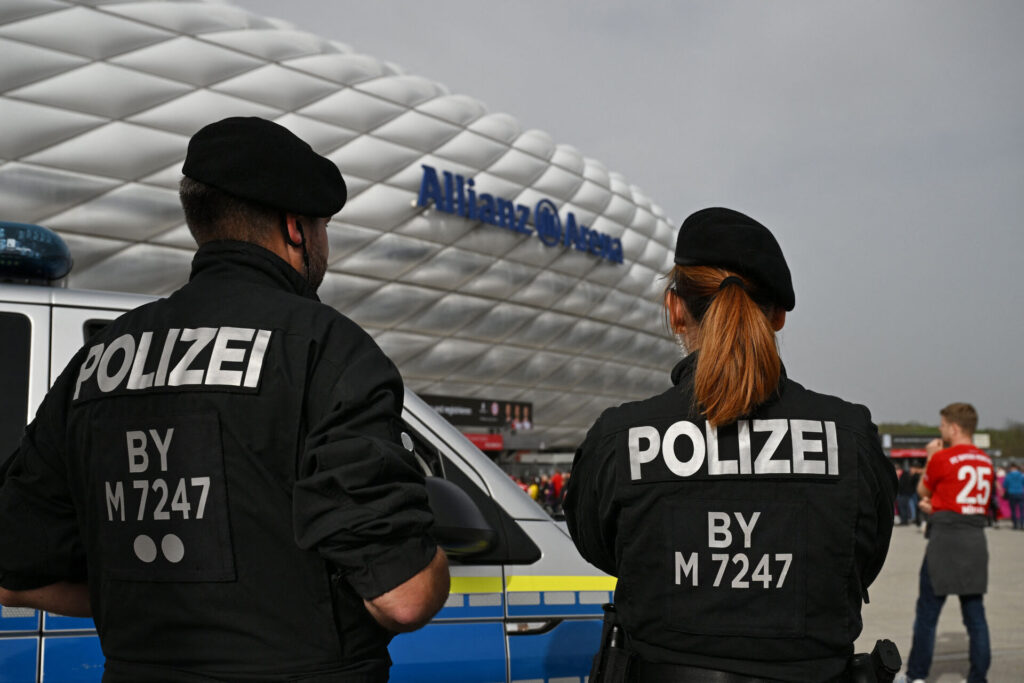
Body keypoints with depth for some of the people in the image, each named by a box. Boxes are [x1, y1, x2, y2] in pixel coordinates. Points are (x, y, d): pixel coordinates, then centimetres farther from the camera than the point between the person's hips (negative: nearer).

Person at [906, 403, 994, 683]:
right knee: (974, 612, 9)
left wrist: (931, 456, 13)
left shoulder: (942, 458, -10)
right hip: (976, 539, 6)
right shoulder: (984, 460, 9)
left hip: (946, 539, -6)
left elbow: (922, 490, 5)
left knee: (927, 612, 3)